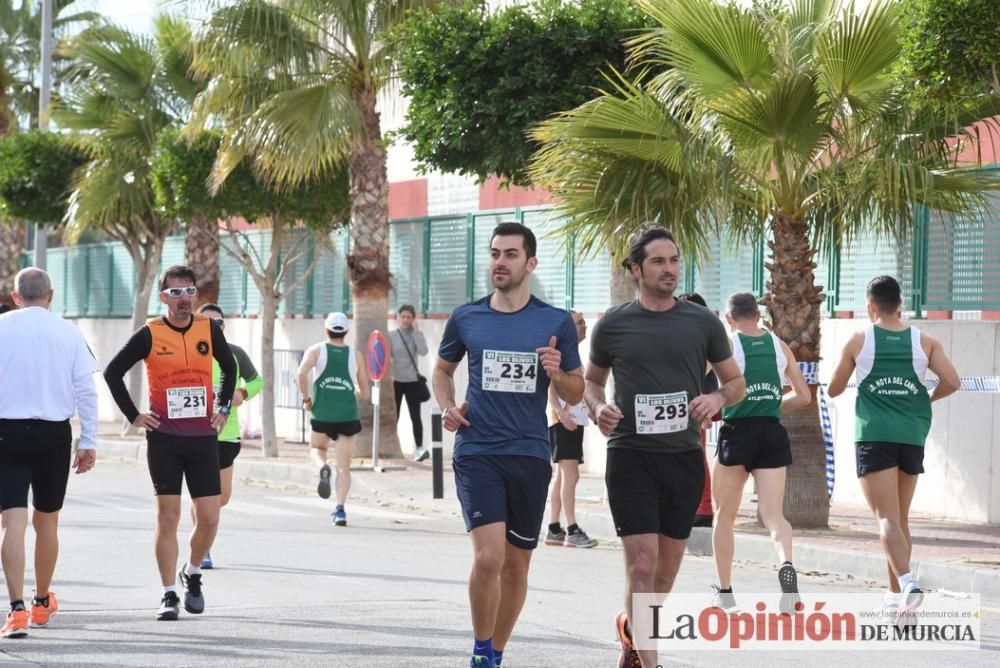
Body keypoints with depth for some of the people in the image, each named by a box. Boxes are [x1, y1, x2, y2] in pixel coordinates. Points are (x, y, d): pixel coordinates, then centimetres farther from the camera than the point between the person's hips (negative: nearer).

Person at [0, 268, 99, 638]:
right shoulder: (68, 331, 3)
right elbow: (86, 390, 1)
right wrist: (89, 442, 6)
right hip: (55, 433, 2)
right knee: (46, 521, 16)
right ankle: (42, 602, 32)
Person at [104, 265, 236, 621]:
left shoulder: (209, 330, 3)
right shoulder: (150, 334, -4)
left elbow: (229, 367, 21)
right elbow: (113, 372, 3)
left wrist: (222, 407, 13)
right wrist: (133, 415, 0)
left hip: (203, 438, 2)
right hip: (164, 439, -2)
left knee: (209, 518, 0)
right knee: (168, 516, -2)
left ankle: (192, 574, 26)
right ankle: (169, 595, 4)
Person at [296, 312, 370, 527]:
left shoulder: (316, 350, 5)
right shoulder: (355, 355, 10)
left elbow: (302, 373, -15)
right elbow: (364, 393, 13)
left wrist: (306, 398, -2)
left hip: (322, 414, -1)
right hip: (348, 416, 1)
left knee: (316, 448, 25)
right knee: (344, 466, 5)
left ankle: (323, 467, -10)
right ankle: (340, 509, -10)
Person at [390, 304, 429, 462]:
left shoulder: (417, 335, 2)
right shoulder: (391, 336, -1)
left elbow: (423, 352, -15)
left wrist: (415, 331, -14)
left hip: (412, 381, 0)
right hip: (396, 381, 0)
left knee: (415, 416, -7)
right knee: (393, 416, 4)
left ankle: (419, 448, -11)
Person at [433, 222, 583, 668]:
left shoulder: (556, 323, 2)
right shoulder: (465, 319, 4)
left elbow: (575, 393, 8)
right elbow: (442, 369, 21)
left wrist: (557, 374, -13)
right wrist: (447, 407, 2)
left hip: (529, 455, 1)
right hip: (477, 452, -1)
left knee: (516, 566, 9)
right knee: (489, 557, -17)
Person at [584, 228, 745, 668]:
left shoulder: (702, 322, 5)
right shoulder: (614, 324, 2)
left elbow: (736, 381, 13)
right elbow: (591, 380, 16)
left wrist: (718, 398, -9)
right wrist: (598, 407, -6)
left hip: (684, 455, 3)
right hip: (631, 454, -3)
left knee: (667, 568, 10)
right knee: (642, 563, -13)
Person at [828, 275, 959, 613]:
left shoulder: (859, 341, 1)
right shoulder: (925, 342, 6)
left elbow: (834, 389, 10)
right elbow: (951, 381, -2)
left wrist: (843, 372, 32)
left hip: (875, 436, -3)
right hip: (912, 435, 3)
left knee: (887, 518, -10)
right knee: (901, 518, 17)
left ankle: (906, 582, -31)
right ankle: (896, 592, 21)